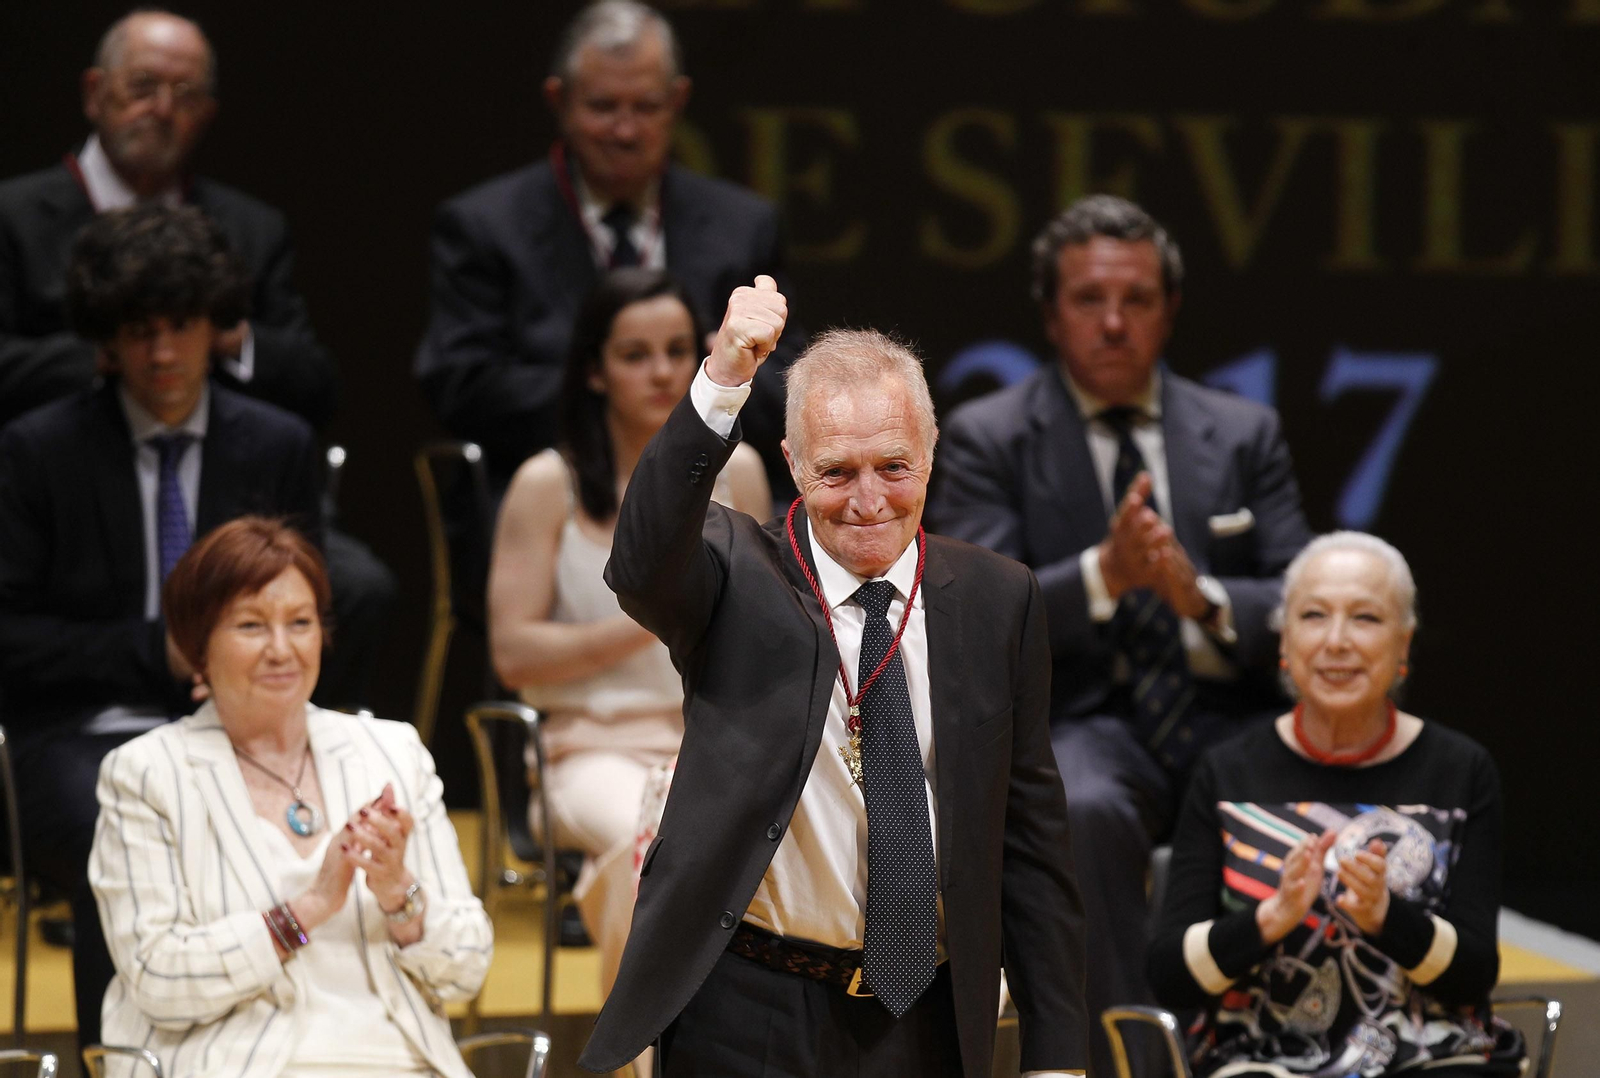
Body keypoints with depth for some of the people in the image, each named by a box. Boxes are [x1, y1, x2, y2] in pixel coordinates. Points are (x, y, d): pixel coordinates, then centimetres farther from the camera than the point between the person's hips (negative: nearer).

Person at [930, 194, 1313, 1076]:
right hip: (1078, 727, -2)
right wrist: (1102, 574, -20)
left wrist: (1200, 596, -14)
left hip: (1225, 722, 2)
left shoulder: (1244, 434, 16)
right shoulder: (987, 438, 8)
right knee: (1086, 812, -38)